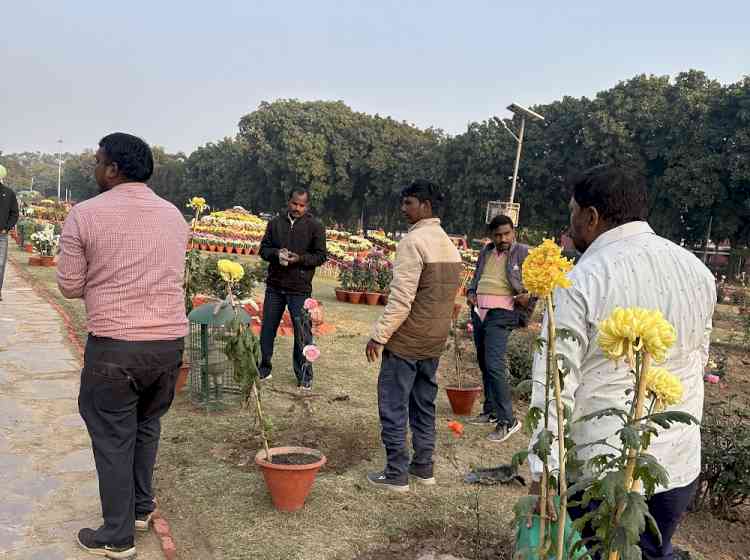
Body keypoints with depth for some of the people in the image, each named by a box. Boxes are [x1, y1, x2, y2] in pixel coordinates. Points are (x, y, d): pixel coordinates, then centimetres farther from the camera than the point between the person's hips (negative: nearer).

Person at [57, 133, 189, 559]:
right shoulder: (175, 216, 7)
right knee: (147, 425, 24)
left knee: (113, 438, 9)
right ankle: (141, 508, 36)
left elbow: (71, 286, -2)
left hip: (114, 345, -5)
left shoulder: (85, 215, -8)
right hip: (170, 341, 5)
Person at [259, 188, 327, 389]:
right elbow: (263, 249, 10)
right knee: (267, 329, 11)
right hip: (274, 286, 3)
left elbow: (321, 256, -1)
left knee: (302, 333, 0)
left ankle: (304, 375, 13)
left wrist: (300, 258, -18)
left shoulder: (315, 227, 0)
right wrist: (276, 253, -12)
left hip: (300, 289, -3)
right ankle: (264, 369, 27)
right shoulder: (275, 223, 9)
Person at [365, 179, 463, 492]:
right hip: (435, 342, 8)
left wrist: (379, 335, -15)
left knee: (393, 408, 2)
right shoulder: (450, 245, 10)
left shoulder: (413, 241, -16)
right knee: (424, 405, 17)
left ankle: (396, 475, 9)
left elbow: (401, 299, -21)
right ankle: (423, 468, 26)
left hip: (406, 340, -8)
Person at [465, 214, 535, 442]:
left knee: (494, 365, -16)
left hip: (501, 313, -7)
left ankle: (508, 420, -11)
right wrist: (471, 293, 10)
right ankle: (490, 412, 26)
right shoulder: (486, 252, 15)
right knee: (483, 364, 13)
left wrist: (528, 296, -18)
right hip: (478, 310, 7)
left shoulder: (523, 253, -1)